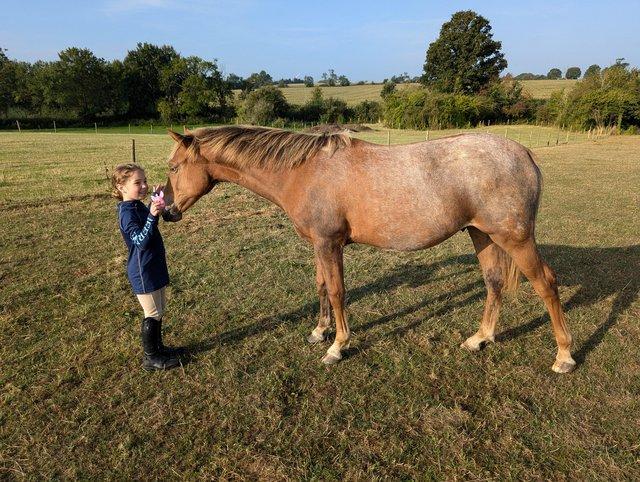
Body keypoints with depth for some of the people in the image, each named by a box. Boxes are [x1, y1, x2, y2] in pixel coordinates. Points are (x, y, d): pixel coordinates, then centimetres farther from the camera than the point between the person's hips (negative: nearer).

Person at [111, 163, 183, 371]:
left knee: (159, 311, 20)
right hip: (143, 273, -9)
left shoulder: (139, 207, 7)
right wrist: (152, 216, -39)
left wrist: (156, 199, 15)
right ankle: (150, 358, 17)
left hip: (155, 268, 9)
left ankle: (158, 347, 36)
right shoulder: (127, 212, -20)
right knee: (153, 315, 1)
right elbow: (141, 241, -29)